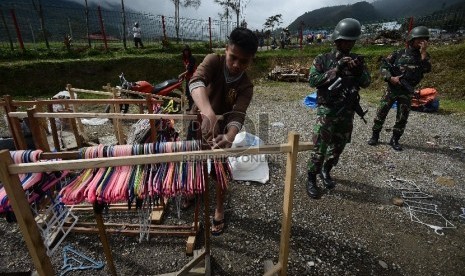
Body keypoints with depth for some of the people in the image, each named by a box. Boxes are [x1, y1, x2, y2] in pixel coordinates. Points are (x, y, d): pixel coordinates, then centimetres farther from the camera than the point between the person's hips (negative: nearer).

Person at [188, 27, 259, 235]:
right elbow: (196, 81, -43)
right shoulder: (214, 61, -23)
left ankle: (219, 210, 33)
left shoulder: (246, 86, -21)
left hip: (221, 129, -1)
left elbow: (237, 116, -34)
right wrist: (209, 113, -62)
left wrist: (229, 137, -58)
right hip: (198, 122, 1)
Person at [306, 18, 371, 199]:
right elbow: (312, 81, -17)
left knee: (338, 147, 14)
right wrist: (336, 70, -22)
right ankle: (311, 180, 11)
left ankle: (326, 171, 35)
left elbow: (366, 83, 3)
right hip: (326, 112, -5)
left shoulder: (356, 60, 9)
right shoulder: (322, 60, -4)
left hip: (347, 113, 5)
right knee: (320, 148, -4)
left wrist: (359, 69, -15)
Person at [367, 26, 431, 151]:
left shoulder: (424, 56, 3)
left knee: (402, 118, 4)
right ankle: (374, 136, 13)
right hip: (392, 89, -2)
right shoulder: (398, 53, -2)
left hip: (407, 92, 2)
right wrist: (391, 78, -16)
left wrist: (423, 52, -17)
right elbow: (384, 66, -2)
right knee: (381, 113, -1)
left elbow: (427, 69, -14)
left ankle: (395, 140, 17)